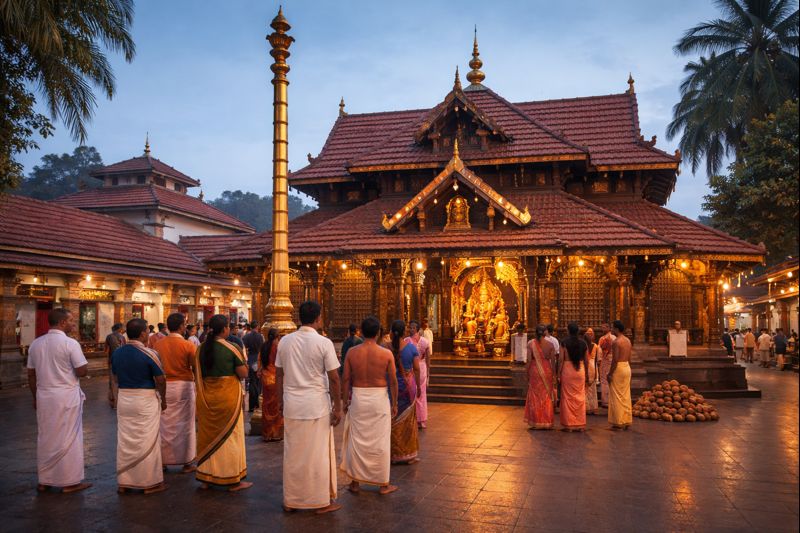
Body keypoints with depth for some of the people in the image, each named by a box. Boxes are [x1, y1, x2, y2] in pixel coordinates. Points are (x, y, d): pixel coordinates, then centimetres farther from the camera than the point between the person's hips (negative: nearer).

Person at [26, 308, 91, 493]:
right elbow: (82, 371, -17)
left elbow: (31, 375, 11)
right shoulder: (70, 343, -14)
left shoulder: (35, 344, 6)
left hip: (44, 396, 6)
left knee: (45, 437, 14)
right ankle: (70, 481, 9)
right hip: (67, 396, -6)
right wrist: (83, 365, 5)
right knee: (68, 438, 2)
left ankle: (44, 480, 22)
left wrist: (36, 397, 20)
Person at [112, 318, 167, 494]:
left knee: (124, 440, 13)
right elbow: (160, 380, -12)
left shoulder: (117, 353, 2)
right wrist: (163, 399, 1)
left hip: (123, 399, 5)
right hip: (146, 399, -5)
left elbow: (116, 378, 11)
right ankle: (150, 482, 12)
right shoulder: (149, 354, -15)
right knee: (147, 441, 4)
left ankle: (123, 482, 21)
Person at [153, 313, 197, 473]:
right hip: (183, 386, -3)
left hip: (164, 386, 4)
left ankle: (163, 460, 21)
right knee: (184, 425, 6)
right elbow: (196, 368, -6)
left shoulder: (158, 344, 0)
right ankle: (186, 463, 13)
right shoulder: (187, 345, -12)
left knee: (165, 424, 13)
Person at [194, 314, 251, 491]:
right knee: (230, 435, 6)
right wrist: (243, 360, 4)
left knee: (208, 435, 15)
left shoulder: (201, 348, 2)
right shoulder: (232, 348, -13)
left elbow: (197, 375, 8)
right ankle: (233, 480, 14)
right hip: (228, 397, -4)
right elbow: (243, 374, -13)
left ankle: (205, 478, 24)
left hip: (206, 397, 5)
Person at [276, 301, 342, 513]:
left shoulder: (285, 341, 2)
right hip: (317, 405, -4)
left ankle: (290, 500, 23)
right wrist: (337, 407, -2)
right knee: (319, 454, 7)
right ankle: (322, 501, 17)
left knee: (292, 453, 13)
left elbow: (279, 376, 7)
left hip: (291, 404, 4)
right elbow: (334, 378, -10)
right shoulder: (324, 343, -10)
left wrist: (282, 401, 16)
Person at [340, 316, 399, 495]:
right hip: (379, 399, -1)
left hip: (358, 398, 1)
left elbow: (346, 379, -2)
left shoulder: (352, 352, -5)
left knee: (357, 440, 13)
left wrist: (345, 401, 9)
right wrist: (394, 404, 6)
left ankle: (355, 482, 21)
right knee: (380, 442, 9)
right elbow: (393, 381, -5)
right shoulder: (386, 354, -8)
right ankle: (383, 484, 17)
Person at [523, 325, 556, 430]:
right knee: (547, 397, 10)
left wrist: (526, 372, 1)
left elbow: (529, 360, -7)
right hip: (547, 370, 1)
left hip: (535, 370, -1)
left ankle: (536, 422, 10)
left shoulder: (531, 343, -5)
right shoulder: (550, 344, -2)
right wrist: (554, 375, 6)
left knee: (535, 397, 8)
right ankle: (547, 422, 14)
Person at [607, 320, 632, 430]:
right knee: (626, 395, 12)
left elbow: (615, 359, -19)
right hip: (627, 367, 8)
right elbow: (629, 358, 14)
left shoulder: (616, 341, -16)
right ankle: (627, 421, 16)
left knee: (617, 396, -1)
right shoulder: (628, 340, 10)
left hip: (618, 368, -8)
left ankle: (618, 422, 2)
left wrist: (610, 373, -14)